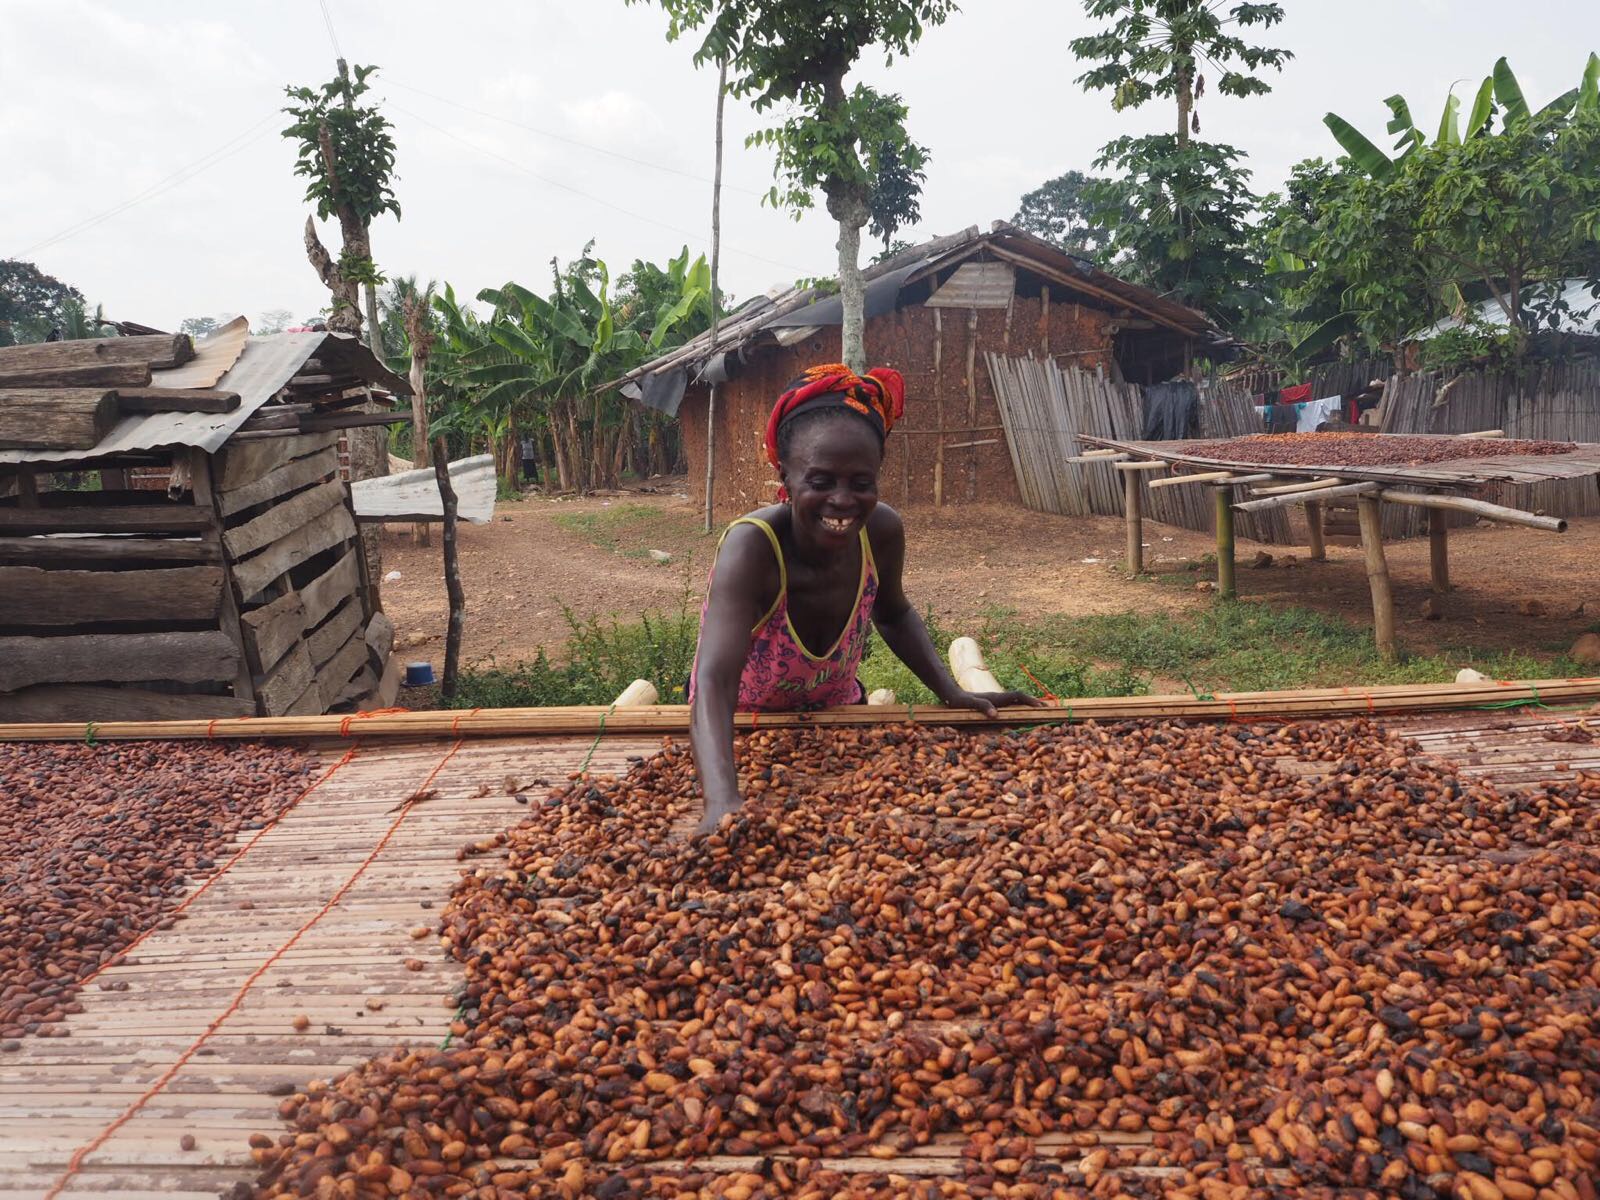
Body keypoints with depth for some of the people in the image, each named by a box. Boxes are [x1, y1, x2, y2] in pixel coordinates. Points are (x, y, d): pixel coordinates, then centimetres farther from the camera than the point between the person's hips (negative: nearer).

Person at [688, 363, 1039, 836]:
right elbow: (713, 684, -50)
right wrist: (724, 803, -66)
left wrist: (951, 692, -12)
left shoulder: (882, 531, -22)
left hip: (836, 711, 4)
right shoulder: (752, 547, -37)